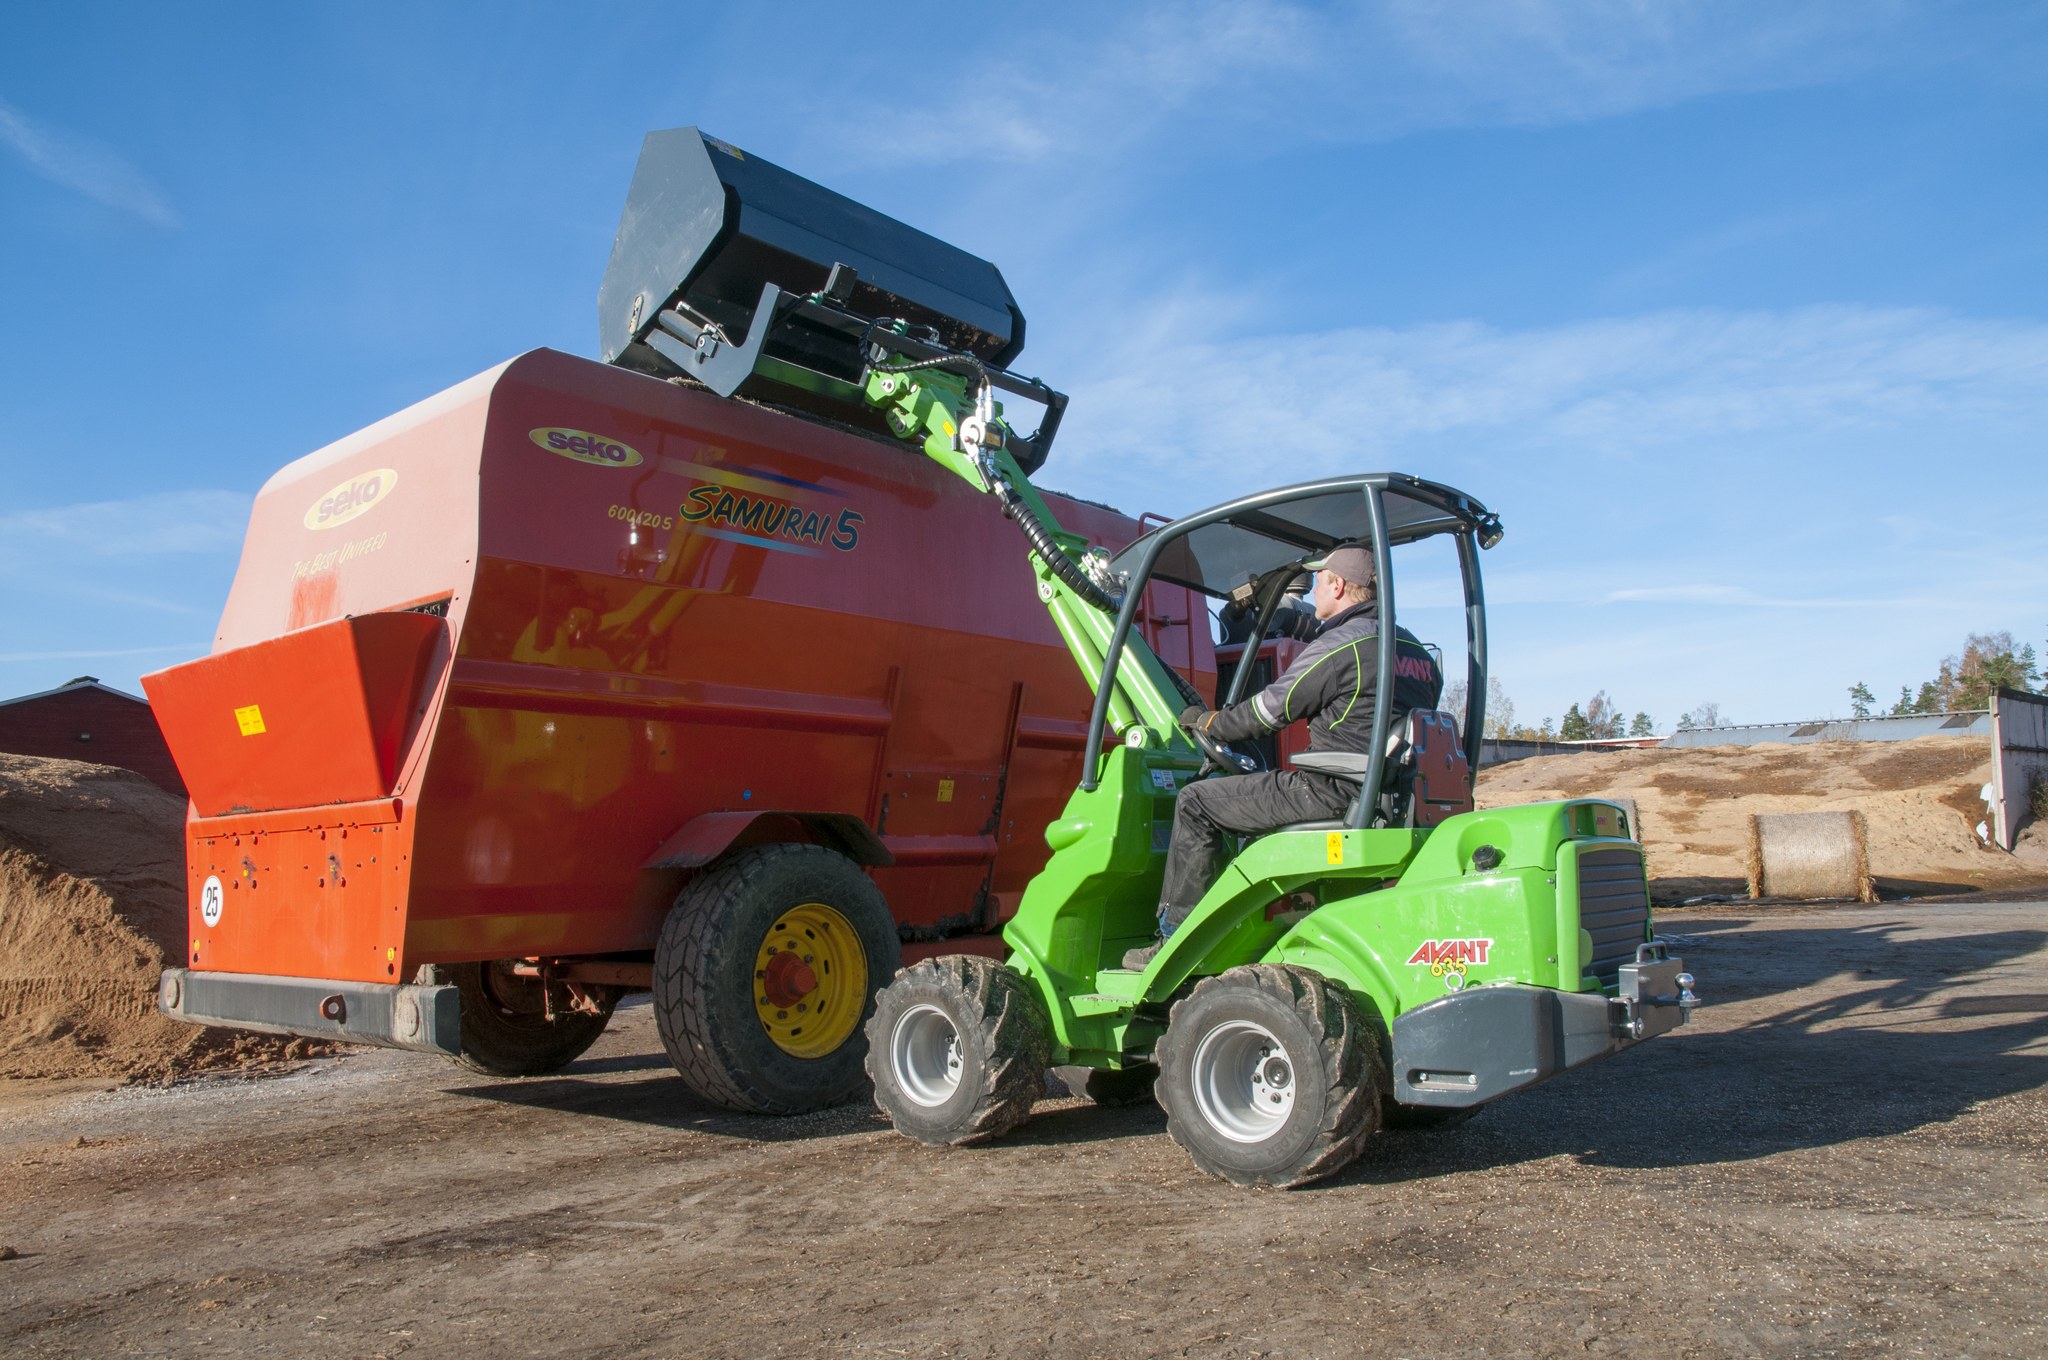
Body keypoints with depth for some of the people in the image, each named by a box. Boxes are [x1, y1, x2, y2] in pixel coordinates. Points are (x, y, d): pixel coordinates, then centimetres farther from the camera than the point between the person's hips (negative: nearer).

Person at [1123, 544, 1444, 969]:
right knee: (1253, 792, 31)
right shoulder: (1417, 651, 16)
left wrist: (1209, 723, 7)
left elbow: (1271, 709, -10)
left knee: (1196, 803, -3)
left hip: (1334, 791, -10)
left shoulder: (1342, 644, -12)